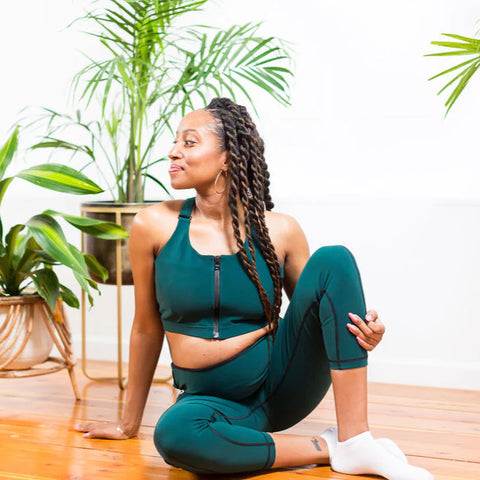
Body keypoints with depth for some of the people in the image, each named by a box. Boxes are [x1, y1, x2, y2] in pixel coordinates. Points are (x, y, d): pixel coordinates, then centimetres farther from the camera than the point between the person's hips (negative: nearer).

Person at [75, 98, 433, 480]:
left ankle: (355, 439, -23)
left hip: (283, 383, 1)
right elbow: (148, 329, 3)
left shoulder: (279, 231, -6)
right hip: (212, 402, 0)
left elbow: (315, 305, 8)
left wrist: (364, 331, -16)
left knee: (333, 260, -20)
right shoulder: (154, 226, -7)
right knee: (173, 434, -38)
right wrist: (129, 423, 10)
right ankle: (328, 449, -18)